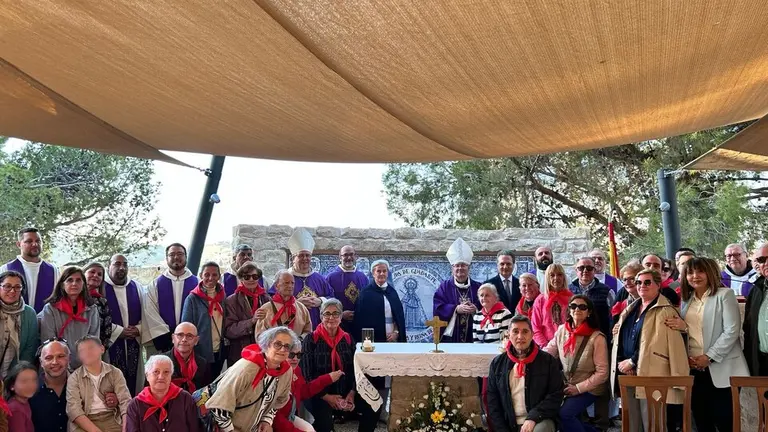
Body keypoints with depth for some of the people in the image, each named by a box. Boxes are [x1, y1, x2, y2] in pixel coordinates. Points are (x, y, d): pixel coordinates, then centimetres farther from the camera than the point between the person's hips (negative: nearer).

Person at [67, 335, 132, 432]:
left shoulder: (115, 373, 7)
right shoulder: (74, 378, 4)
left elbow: (125, 402, -2)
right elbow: (73, 409, -8)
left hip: (112, 420, 1)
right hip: (85, 423, 0)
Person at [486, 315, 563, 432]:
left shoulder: (548, 361, 1)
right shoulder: (497, 363, 7)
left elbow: (556, 395, -4)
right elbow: (492, 401, 7)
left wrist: (533, 417, -16)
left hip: (539, 421, -2)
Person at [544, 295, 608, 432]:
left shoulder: (597, 337, -14)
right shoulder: (562, 330, 0)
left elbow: (602, 373, -13)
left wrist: (579, 388, -17)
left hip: (588, 389, -6)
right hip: (566, 386, 6)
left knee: (564, 413, -25)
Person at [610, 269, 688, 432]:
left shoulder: (666, 312, -4)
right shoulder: (630, 310, 18)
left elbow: (655, 345, -12)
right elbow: (619, 340, 17)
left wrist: (632, 362, -12)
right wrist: (621, 363, 0)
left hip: (651, 377, -7)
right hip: (627, 376, 7)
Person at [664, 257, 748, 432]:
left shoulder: (724, 294, -4)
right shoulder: (686, 299, 13)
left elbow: (732, 331, -12)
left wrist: (709, 357, -15)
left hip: (721, 369, -5)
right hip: (694, 369, 5)